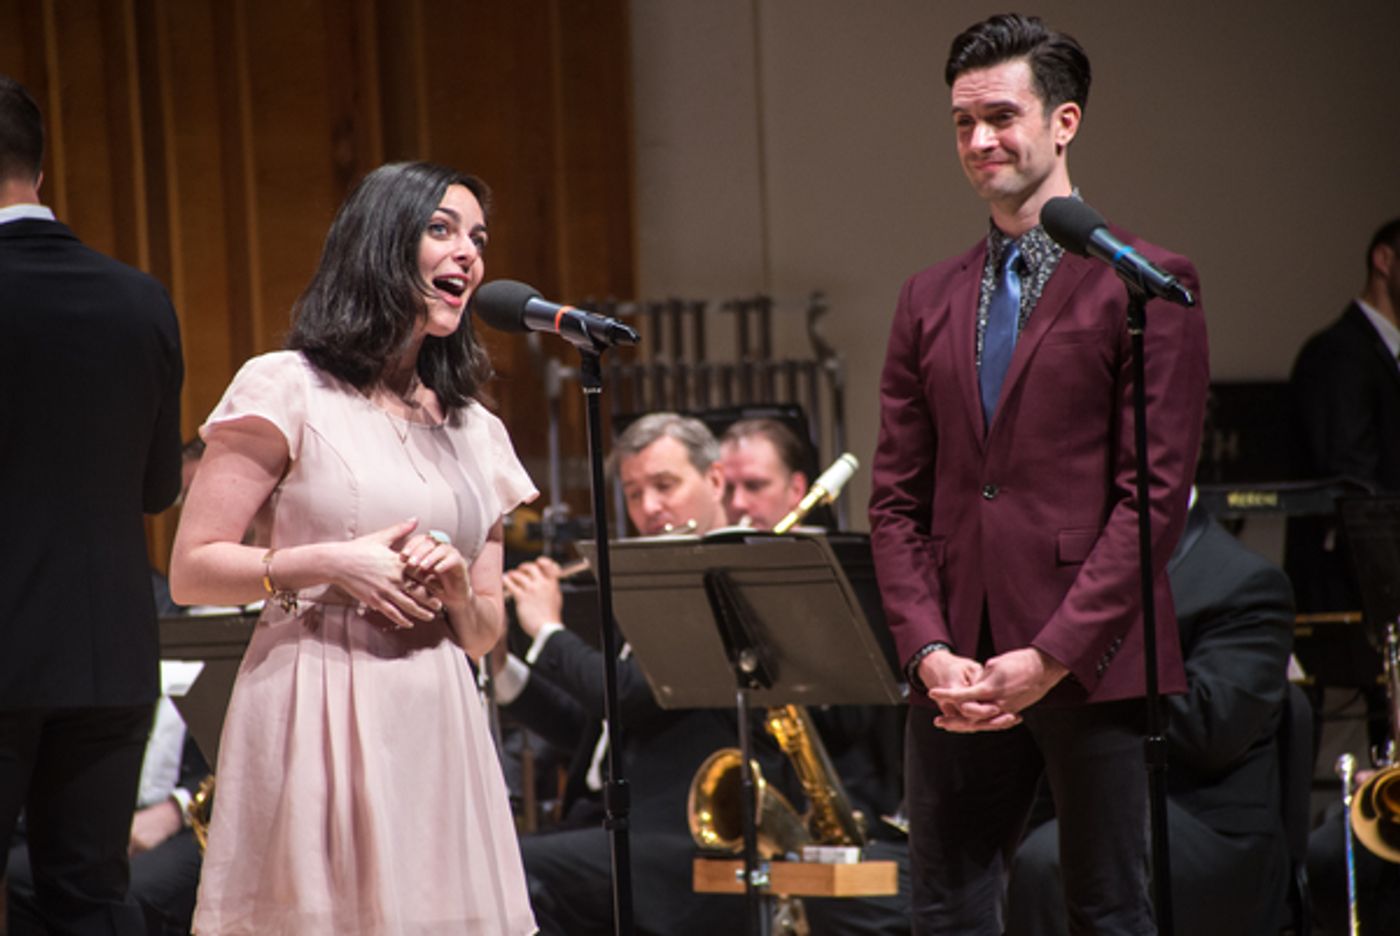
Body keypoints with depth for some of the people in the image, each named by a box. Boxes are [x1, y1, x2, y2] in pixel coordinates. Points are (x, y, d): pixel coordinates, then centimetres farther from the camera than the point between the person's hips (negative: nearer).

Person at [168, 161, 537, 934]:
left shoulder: (475, 432, 16)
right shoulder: (286, 391, 0)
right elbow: (190, 570, -4)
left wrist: (456, 583, -3)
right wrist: (328, 563, -14)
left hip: (436, 732, 5)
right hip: (317, 720, -5)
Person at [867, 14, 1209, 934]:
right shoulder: (930, 299, 15)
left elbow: (1156, 492, -8)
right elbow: (896, 499, 12)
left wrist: (1053, 654, -13)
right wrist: (929, 650, -3)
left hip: (1093, 664, -5)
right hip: (956, 671, 5)